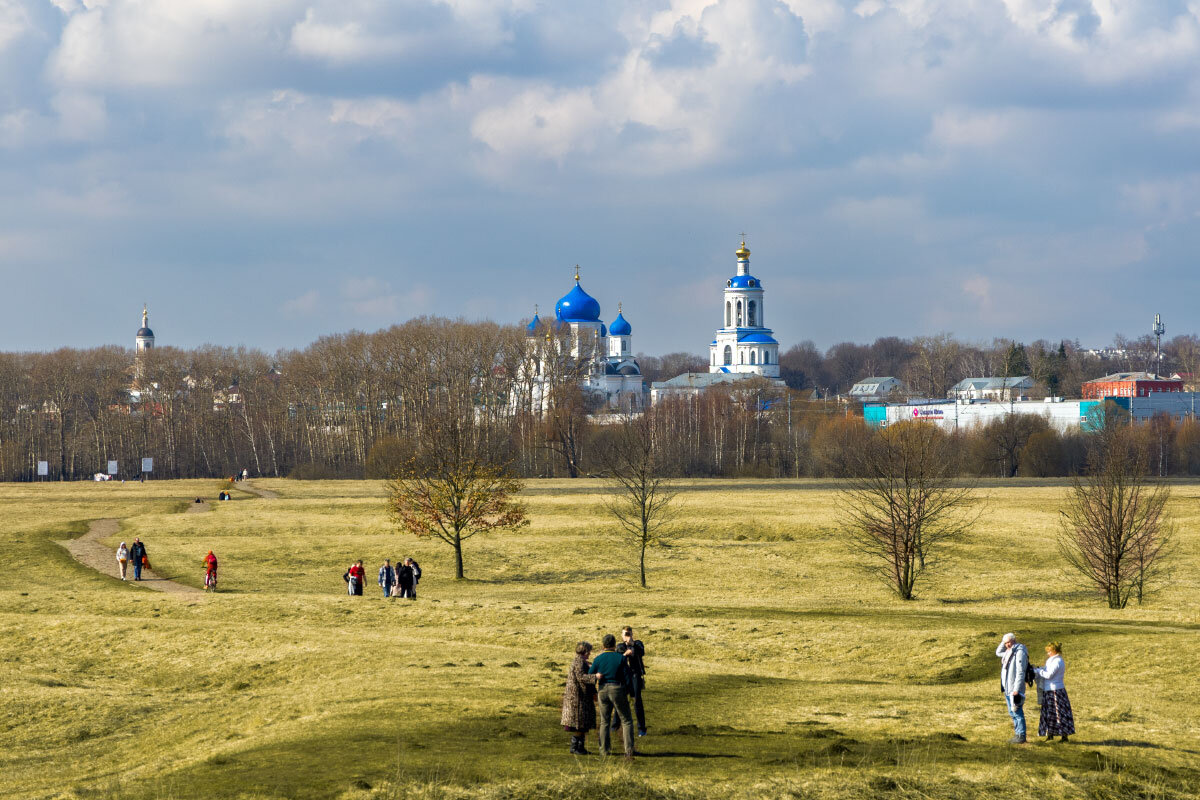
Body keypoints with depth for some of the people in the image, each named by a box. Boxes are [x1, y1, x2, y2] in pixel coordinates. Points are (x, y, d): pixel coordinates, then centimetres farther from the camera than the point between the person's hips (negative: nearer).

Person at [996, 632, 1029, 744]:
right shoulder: (1009, 652, 13)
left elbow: (1020, 672, -21)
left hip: (1014, 689, -10)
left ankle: (1021, 736, -3)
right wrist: (1003, 642, 15)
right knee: (1012, 713, 15)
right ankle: (1017, 734, 21)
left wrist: (1016, 689, -24)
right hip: (1008, 689, 10)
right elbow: (998, 653, 34)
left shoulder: (1019, 652, -16)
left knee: (1017, 713, -6)